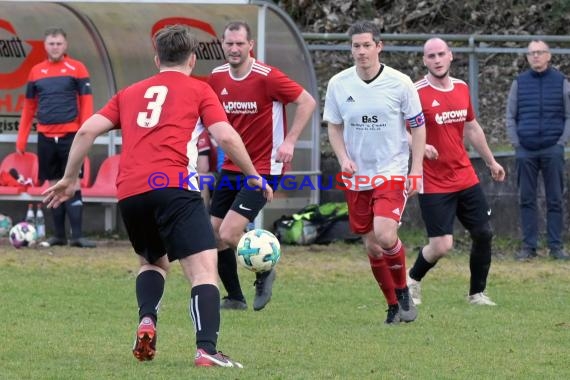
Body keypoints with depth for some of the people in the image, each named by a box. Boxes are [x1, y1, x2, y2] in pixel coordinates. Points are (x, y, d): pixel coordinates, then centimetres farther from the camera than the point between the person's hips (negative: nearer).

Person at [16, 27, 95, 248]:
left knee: (72, 185, -8)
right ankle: (59, 235, 13)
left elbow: (86, 103, -2)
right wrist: (21, 139, 10)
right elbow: (29, 107, 14)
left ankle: (77, 236, -8)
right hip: (45, 137, 3)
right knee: (54, 186, 7)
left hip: (70, 136, -3)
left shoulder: (77, 69, 0)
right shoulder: (36, 72, 10)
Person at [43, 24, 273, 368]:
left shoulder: (130, 93, 26)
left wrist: (69, 179, 26)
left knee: (153, 261, 28)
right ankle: (207, 349, -27)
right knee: (204, 267, -8)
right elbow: (226, 136, 2)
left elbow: (88, 130, 17)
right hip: (174, 186, -5)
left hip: (129, 192, 5)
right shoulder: (199, 90, 14)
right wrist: (254, 177, 13)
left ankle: (147, 322, 2)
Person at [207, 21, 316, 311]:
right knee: (214, 235, 3)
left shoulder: (267, 77, -16)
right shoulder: (217, 78, 3)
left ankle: (264, 271, 12)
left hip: (263, 168, -7)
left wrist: (289, 141, -17)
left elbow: (307, 102, -12)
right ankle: (235, 298, 20)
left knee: (229, 233, -17)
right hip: (231, 168, 7)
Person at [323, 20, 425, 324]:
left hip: (392, 172, -3)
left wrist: (416, 171, -5)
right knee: (371, 246, 5)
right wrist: (343, 158, -5)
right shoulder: (338, 84, -2)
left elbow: (418, 127, 0)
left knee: (385, 235, -22)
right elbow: (334, 126, 11)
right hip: (357, 176, 3)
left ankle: (403, 292, 3)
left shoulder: (399, 83, -8)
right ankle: (393, 306, 22)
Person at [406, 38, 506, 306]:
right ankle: (412, 280, 19)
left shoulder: (462, 88, 8)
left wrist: (490, 161, 26)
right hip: (434, 184, -6)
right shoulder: (417, 93, -12)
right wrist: (420, 145, -31)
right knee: (442, 245, -10)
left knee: (483, 234, 2)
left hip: (466, 179, 6)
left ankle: (477, 293, 19)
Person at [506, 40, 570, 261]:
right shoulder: (519, 83, 8)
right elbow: (510, 116, 10)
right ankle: (529, 246, 5)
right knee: (526, 200, 1)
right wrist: (515, 142, 0)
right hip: (525, 151, 1)